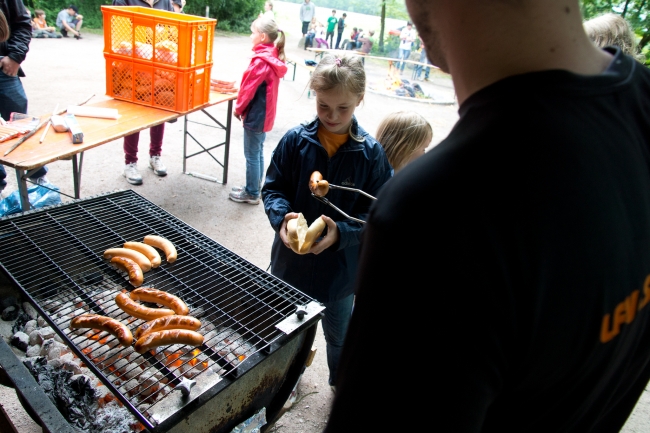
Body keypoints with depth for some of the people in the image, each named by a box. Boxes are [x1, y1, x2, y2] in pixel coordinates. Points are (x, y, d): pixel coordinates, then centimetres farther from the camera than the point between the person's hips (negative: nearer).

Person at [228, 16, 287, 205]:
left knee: (251, 155, 3)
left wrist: (238, 108, -3)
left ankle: (251, 193, 15)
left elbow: (249, 88, -17)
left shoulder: (261, 61, -21)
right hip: (265, 114, 9)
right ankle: (255, 188, 30)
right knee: (258, 152, 18)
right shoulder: (273, 57, 6)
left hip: (255, 115, -9)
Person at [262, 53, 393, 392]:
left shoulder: (371, 154, -15)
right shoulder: (295, 140, -12)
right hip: (291, 259, 2)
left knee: (339, 335, 23)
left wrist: (341, 232, -29)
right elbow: (272, 187, -4)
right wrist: (282, 217, -24)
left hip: (340, 265, -1)